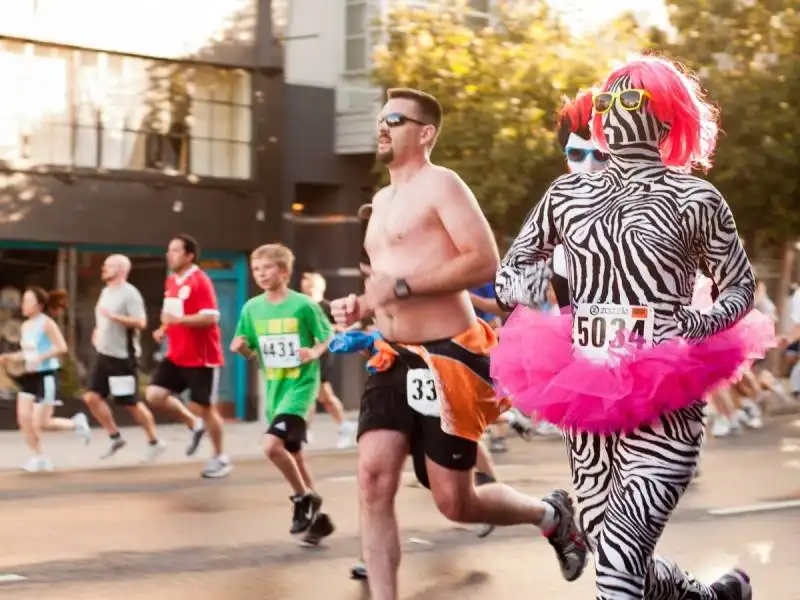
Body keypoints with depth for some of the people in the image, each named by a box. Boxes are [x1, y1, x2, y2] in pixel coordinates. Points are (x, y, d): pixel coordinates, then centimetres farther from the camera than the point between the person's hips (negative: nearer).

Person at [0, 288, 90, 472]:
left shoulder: (46, 323, -13)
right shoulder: (26, 326, 10)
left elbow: (61, 348, -20)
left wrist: (39, 359, -27)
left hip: (47, 376, -7)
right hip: (30, 377, 7)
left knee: (40, 424, -6)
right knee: (24, 419, -4)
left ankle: (76, 423, 18)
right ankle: (39, 457, 6)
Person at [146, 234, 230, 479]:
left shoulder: (200, 281, -16)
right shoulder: (171, 281, 10)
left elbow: (210, 317, -24)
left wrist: (177, 320, -31)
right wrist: (164, 330, 6)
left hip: (201, 358, -8)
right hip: (176, 356, 8)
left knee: (206, 406, 1)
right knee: (154, 395, -4)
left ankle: (220, 459, 17)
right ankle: (195, 425, 16)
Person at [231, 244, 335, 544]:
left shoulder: (304, 305, -10)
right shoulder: (251, 308, 3)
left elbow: (328, 337, 1)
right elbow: (251, 353, 11)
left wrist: (315, 352, -18)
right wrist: (241, 347, -10)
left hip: (300, 386, -6)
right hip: (274, 389, 6)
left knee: (272, 445, -22)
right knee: (292, 453, 12)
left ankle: (304, 498, 0)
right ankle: (314, 513, 26)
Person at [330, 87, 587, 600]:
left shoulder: (440, 184, -8)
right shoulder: (384, 200, 19)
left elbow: (485, 263, -20)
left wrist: (401, 287, -22)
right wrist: (362, 306, 9)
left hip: (446, 359, -8)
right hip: (394, 360, 8)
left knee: (455, 502, -1)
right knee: (374, 476, -11)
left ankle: (550, 514, 28)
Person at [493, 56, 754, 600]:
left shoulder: (693, 199, 0)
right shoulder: (567, 194, 9)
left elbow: (741, 288, 9)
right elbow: (507, 274, 17)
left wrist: (705, 323, -11)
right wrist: (526, 283, -6)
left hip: (665, 403, -5)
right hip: (587, 398, 5)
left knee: (621, 554, -17)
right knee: (614, 554, 11)